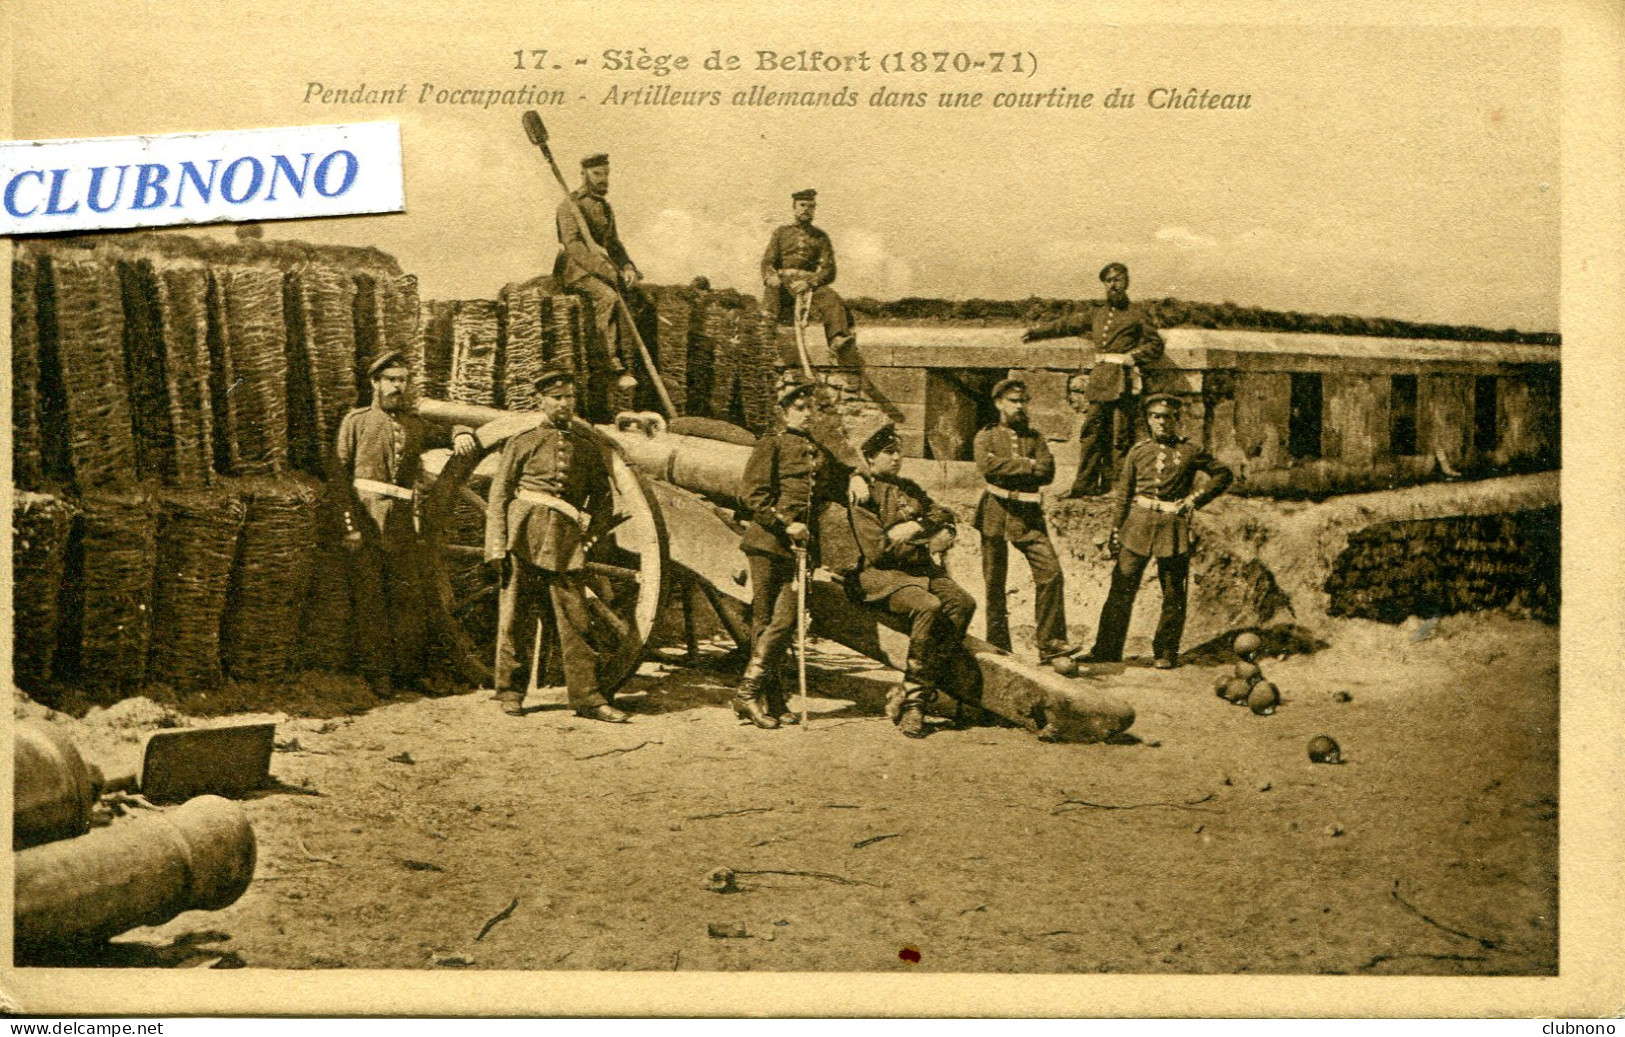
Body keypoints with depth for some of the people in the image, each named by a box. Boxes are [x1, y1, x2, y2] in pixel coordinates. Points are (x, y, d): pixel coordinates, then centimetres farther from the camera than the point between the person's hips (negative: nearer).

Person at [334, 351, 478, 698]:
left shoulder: (415, 424, 17)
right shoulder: (357, 421, 6)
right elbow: (339, 474, 0)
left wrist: (463, 434, -2)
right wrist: (349, 524, -10)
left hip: (402, 522, 4)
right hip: (365, 522, -4)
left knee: (410, 597, 3)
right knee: (371, 598, -2)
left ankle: (410, 669, 11)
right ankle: (377, 673, 4)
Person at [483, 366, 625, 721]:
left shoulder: (586, 446, 16)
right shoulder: (522, 444, 9)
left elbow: (604, 500, 20)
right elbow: (498, 497, 5)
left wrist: (589, 534, 6)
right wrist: (497, 546, -4)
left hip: (566, 546, 2)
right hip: (524, 536, -2)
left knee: (576, 621, -2)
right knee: (516, 618, 2)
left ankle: (586, 696, 2)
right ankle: (510, 692, 12)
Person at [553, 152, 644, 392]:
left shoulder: (605, 207, 20)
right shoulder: (569, 205, -4)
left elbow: (614, 244, 22)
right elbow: (573, 244, -17)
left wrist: (627, 267, 0)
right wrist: (606, 271, -27)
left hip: (604, 266, 7)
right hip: (575, 270, -7)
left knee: (636, 292, -20)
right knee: (609, 296, -34)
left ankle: (630, 364, -23)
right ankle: (618, 366, -37)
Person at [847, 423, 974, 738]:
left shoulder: (909, 489, 22)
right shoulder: (862, 494, -2)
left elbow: (943, 514, 16)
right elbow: (878, 550, -11)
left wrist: (918, 526, -6)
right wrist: (926, 549, -3)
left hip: (923, 570, 7)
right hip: (880, 575, -7)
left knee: (963, 602, -21)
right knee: (928, 606, -34)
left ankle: (917, 693, -20)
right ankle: (912, 700, -26)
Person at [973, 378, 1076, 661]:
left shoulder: (1035, 438, 15)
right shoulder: (986, 436, 7)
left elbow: (1047, 471, -3)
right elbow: (986, 465, -15)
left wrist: (1008, 467, -10)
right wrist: (1026, 466, -12)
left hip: (1028, 515, 2)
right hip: (995, 513, -2)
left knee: (1051, 572, -12)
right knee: (994, 581, 3)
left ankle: (1050, 641, -9)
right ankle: (998, 645, 12)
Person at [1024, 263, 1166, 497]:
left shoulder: (1137, 313, 5)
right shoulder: (1099, 314, 21)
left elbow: (1155, 344, 6)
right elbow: (1068, 325, 30)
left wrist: (1132, 357, -9)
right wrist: (1036, 333, 33)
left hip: (1123, 379, -5)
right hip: (1099, 377, 5)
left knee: (1121, 435, -5)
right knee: (1091, 430, 0)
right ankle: (1085, 484, 2)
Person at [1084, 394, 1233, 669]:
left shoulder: (1190, 451, 4)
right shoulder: (1138, 451, 9)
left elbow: (1222, 474, 13)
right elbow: (1124, 494, 12)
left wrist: (1196, 497, 1)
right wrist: (1116, 529, 8)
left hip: (1174, 526, -1)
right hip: (1138, 523, 1)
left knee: (1173, 593, 4)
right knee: (1122, 587, -1)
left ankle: (1166, 652, 14)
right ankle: (1107, 649, 4)